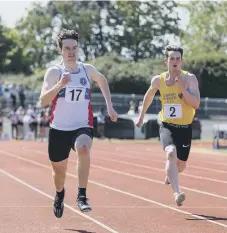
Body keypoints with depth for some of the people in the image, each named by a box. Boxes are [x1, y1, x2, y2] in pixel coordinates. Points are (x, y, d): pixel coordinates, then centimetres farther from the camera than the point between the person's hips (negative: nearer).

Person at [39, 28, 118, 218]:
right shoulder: (54, 72, -7)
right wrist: (59, 85, -33)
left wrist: (109, 105, 20)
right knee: (59, 171, 15)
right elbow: (43, 101, -19)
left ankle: (82, 196, -31)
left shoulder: (87, 70, 2)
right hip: (59, 128, 0)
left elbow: (102, 80, 27)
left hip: (83, 126, 0)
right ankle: (60, 194, 50)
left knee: (83, 149, -35)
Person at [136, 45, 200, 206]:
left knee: (181, 165, 17)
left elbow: (196, 104, -20)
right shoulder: (158, 80, -2)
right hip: (167, 126, -1)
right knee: (171, 154, -31)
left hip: (185, 128, 1)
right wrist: (142, 115, 27)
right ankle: (177, 192, -37)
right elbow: (149, 95, 20)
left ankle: (170, 175, 54)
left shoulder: (190, 78, -10)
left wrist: (182, 87, -28)